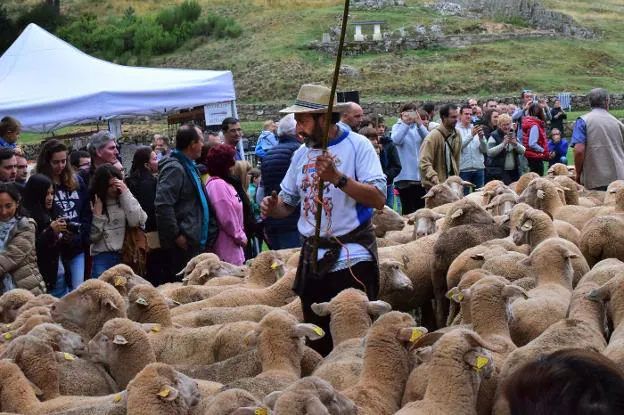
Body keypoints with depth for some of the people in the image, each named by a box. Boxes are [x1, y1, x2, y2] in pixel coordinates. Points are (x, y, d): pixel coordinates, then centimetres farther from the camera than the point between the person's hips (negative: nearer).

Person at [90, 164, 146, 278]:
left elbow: (136, 221, -10)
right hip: (102, 256, -1)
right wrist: (97, 214, -11)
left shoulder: (125, 200, 7)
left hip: (125, 256, 1)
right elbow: (93, 237, 1)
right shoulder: (94, 202, 3)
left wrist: (126, 193, -8)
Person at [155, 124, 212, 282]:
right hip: (183, 244, -10)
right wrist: (176, 235, -21)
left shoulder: (189, 166, 17)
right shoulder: (174, 168, -15)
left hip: (193, 241, 10)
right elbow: (163, 205, -24)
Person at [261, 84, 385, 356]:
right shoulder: (302, 154, 11)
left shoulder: (357, 145, -8)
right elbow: (288, 202, 17)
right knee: (316, 341, 12)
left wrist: (338, 178, -28)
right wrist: (273, 207, -6)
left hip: (352, 257, -6)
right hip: (313, 259, 6)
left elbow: (378, 199, -19)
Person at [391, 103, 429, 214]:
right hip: (405, 175, -3)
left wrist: (419, 124, -23)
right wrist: (405, 123, -24)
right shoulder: (397, 127, 3)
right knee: (408, 210, -1)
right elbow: (396, 140, -18)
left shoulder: (418, 127, 8)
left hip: (420, 174, 3)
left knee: (421, 209, 8)